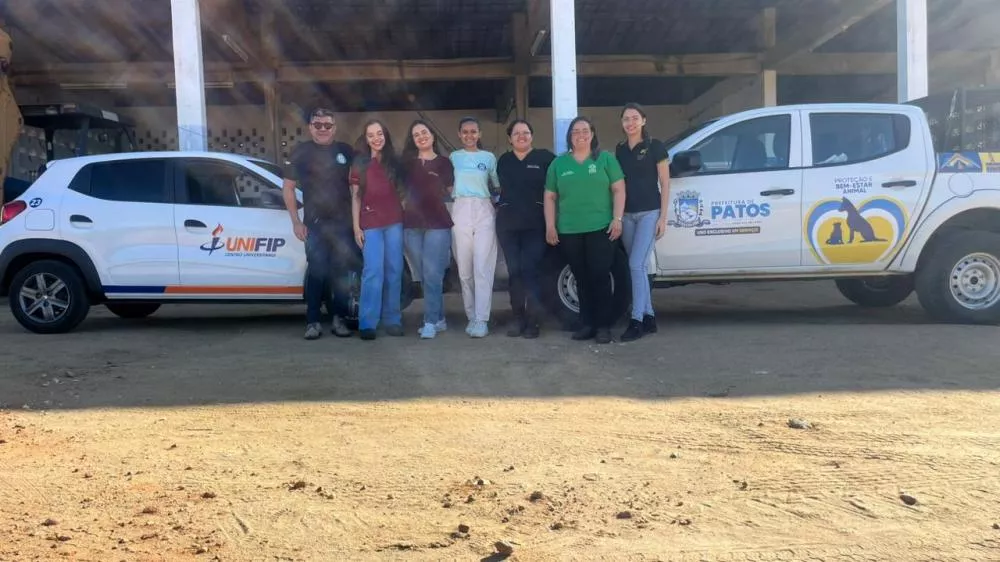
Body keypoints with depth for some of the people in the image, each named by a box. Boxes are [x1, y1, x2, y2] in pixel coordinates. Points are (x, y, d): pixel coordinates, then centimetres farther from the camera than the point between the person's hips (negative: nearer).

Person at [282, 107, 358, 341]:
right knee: (317, 272, -3)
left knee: (341, 273, 3)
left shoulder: (346, 152, 7)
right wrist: (296, 221, -3)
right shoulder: (301, 152, 2)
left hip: (343, 223, 2)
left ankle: (340, 319, 12)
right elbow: (287, 187, 3)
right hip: (314, 224, -1)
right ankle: (313, 321, 2)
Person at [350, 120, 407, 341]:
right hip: (370, 224, -2)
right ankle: (367, 323, -8)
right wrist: (356, 226, -3)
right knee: (373, 271, -10)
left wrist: (406, 215, 2)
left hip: (394, 222, 3)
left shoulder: (395, 162, 13)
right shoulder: (359, 164, 7)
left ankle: (392, 320, 10)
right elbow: (355, 197, 4)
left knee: (394, 271, 3)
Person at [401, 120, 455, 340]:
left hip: (438, 224, -3)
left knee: (432, 274, -10)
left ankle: (430, 322, -7)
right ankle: (439, 319, 15)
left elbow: (451, 192, 12)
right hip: (412, 225, 3)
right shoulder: (407, 163, 13)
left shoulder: (444, 163, 8)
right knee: (425, 275, 5)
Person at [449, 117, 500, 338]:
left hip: (484, 212, -1)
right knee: (464, 270, 2)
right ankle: (472, 317, 11)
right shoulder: (453, 157, 12)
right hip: (460, 212, 2)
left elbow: (499, 186, 13)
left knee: (482, 269, -9)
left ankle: (481, 320, -9)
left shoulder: (489, 157, 10)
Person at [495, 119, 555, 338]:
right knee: (514, 271, 5)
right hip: (507, 223, 3)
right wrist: (498, 205, 13)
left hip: (535, 223, -3)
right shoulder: (503, 160, 12)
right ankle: (517, 317, 12)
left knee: (531, 270, -7)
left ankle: (532, 320, -2)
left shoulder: (545, 157, 0)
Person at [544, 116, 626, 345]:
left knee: (600, 276, -4)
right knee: (582, 279, 6)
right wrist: (550, 226, 4)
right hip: (569, 231, 2)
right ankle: (587, 323, 13)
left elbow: (619, 190, 3)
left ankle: (603, 325, 3)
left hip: (601, 228, -2)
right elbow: (550, 197, 13)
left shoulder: (606, 158, 6)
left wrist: (617, 219, -7)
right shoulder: (559, 163, 13)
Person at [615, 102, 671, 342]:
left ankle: (637, 320, -7)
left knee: (636, 265, -12)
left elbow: (664, 183, -5)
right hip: (627, 214, 6)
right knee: (638, 268, 7)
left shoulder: (655, 147, -4)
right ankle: (649, 317, 16)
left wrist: (663, 217, -10)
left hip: (649, 213, -5)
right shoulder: (620, 149, 11)